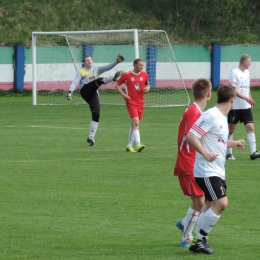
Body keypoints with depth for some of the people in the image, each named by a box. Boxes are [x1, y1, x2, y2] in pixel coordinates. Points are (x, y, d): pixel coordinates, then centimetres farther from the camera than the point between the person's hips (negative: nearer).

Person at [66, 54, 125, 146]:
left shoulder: (96, 69, 21)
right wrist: (70, 92, -18)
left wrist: (116, 62, -10)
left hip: (93, 95, 4)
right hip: (85, 91, -4)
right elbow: (74, 83, -1)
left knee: (96, 115, -5)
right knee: (99, 80, -26)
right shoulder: (81, 72, 11)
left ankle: (91, 137, 0)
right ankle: (113, 77, -55)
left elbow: (107, 67, 6)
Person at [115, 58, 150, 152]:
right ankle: (138, 145, -27)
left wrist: (147, 88, -3)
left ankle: (129, 145, 22)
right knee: (136, 123, -19)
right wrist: (123, 94, -11)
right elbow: (117, 85, 3)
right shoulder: (126, 75, -6)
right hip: (131, 102, -5)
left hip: (140, 102, 5)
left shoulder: (144, 75, 6)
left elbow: (147, 84, 22)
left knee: (134, 124, 12)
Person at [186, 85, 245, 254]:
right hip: (207, 172, -10)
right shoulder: (210, 116, -15)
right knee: (221, 203, -17)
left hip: (218, 172, 10)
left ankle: (201, 241, 16)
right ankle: (200, 239, -9)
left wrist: (234, 143, 38)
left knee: (214, 206, 10)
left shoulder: (222, 118, 14)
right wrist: (205, 153, -32)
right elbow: (191, 136, -21)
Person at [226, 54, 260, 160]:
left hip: (246, 106, 6)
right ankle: (228, 153, 13)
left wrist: (250, 101, 16)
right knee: (231, 129, 3)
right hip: (235, 106, -6)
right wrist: (246, 98, -23)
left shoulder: (247, 72, 12)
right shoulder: (234, 73, -11)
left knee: (250, 127, -6)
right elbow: (233, 90, -18)